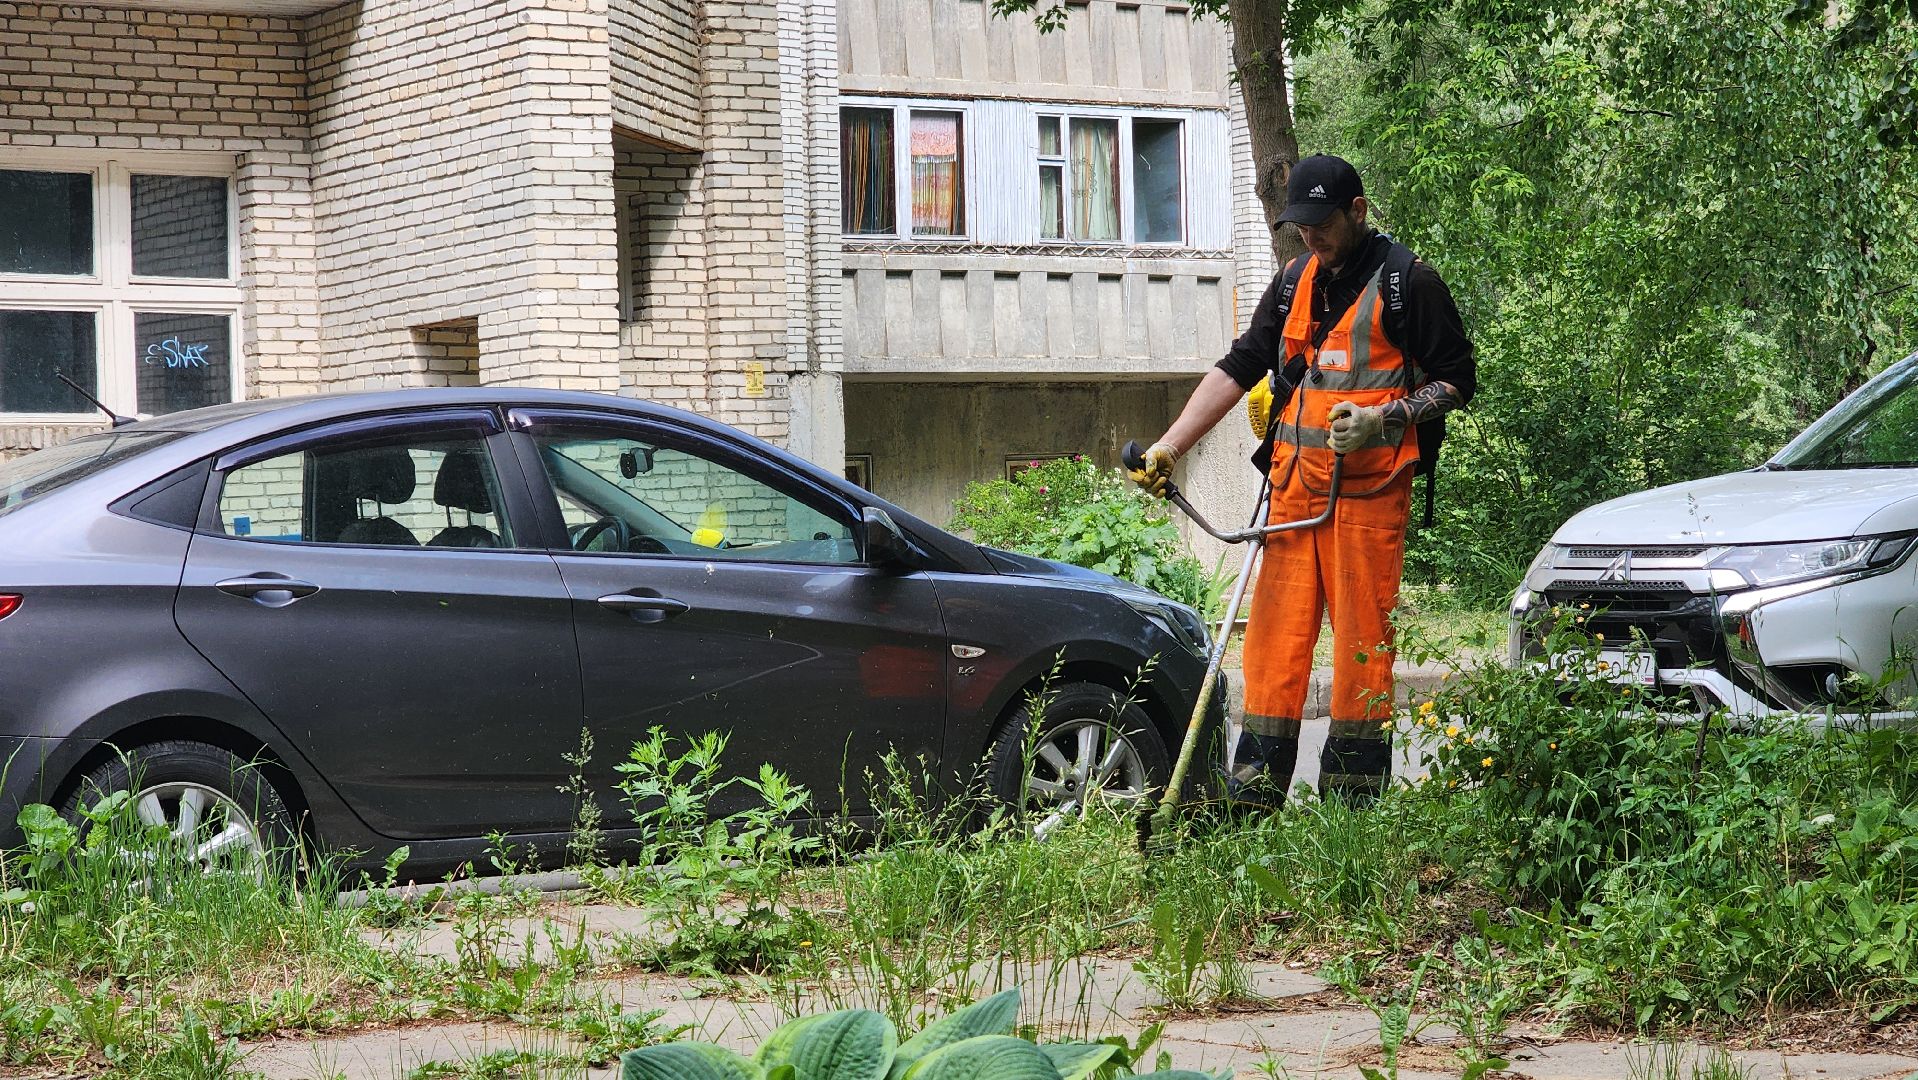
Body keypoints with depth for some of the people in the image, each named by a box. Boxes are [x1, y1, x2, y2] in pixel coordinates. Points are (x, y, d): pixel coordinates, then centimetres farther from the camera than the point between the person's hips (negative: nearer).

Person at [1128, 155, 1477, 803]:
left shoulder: (1406, 282, -1)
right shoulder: (1295, 282, 17)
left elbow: (1457, 379, -1)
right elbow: (1239, 368, 17)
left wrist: (1383, 418, -15)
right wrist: (1169, 447, 8)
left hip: (1369, 488, -6)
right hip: (1295, 487, 6)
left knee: (1361, 640, -5)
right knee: (1275, 634, 2)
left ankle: (1352, 800, -1)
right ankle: (1252, 795, 4)